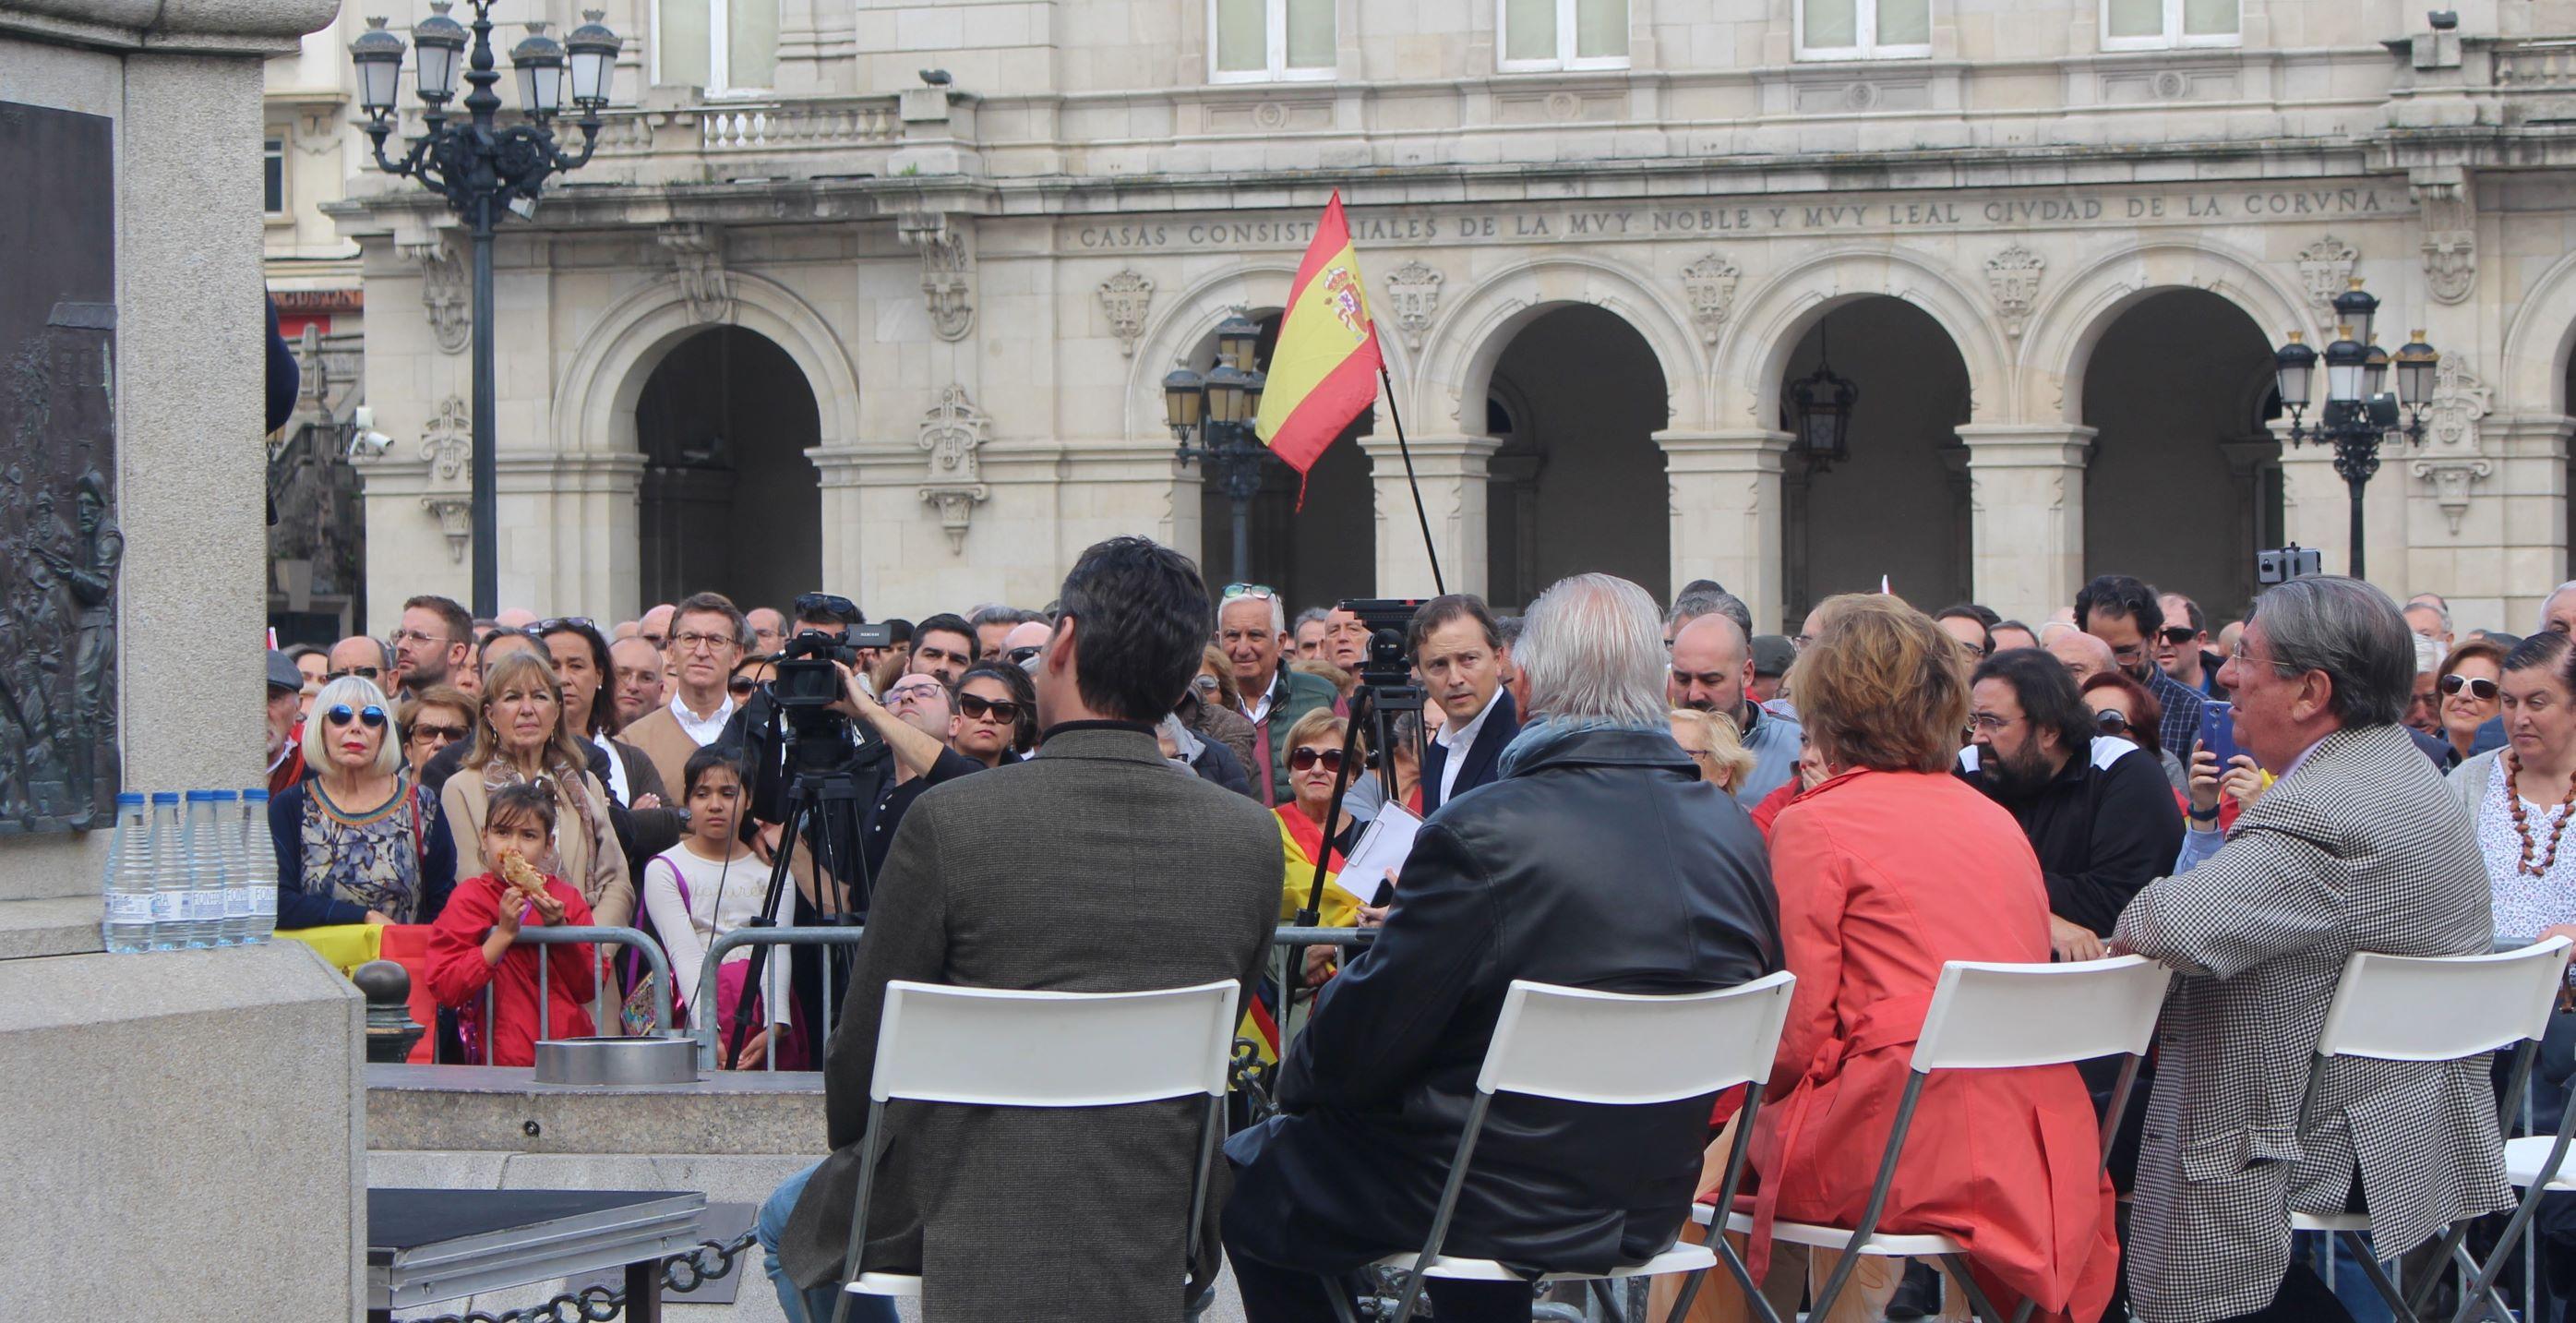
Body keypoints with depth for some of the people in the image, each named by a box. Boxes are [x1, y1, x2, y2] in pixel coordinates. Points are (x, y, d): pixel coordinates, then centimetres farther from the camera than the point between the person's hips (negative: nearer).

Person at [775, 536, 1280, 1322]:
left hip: (967, 1231, -3)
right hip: (1158, 1254, 3)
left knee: (795, 1219, 28)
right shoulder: (1251, 840, -6)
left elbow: (858, 1074, -6)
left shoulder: (951, 823, -16)